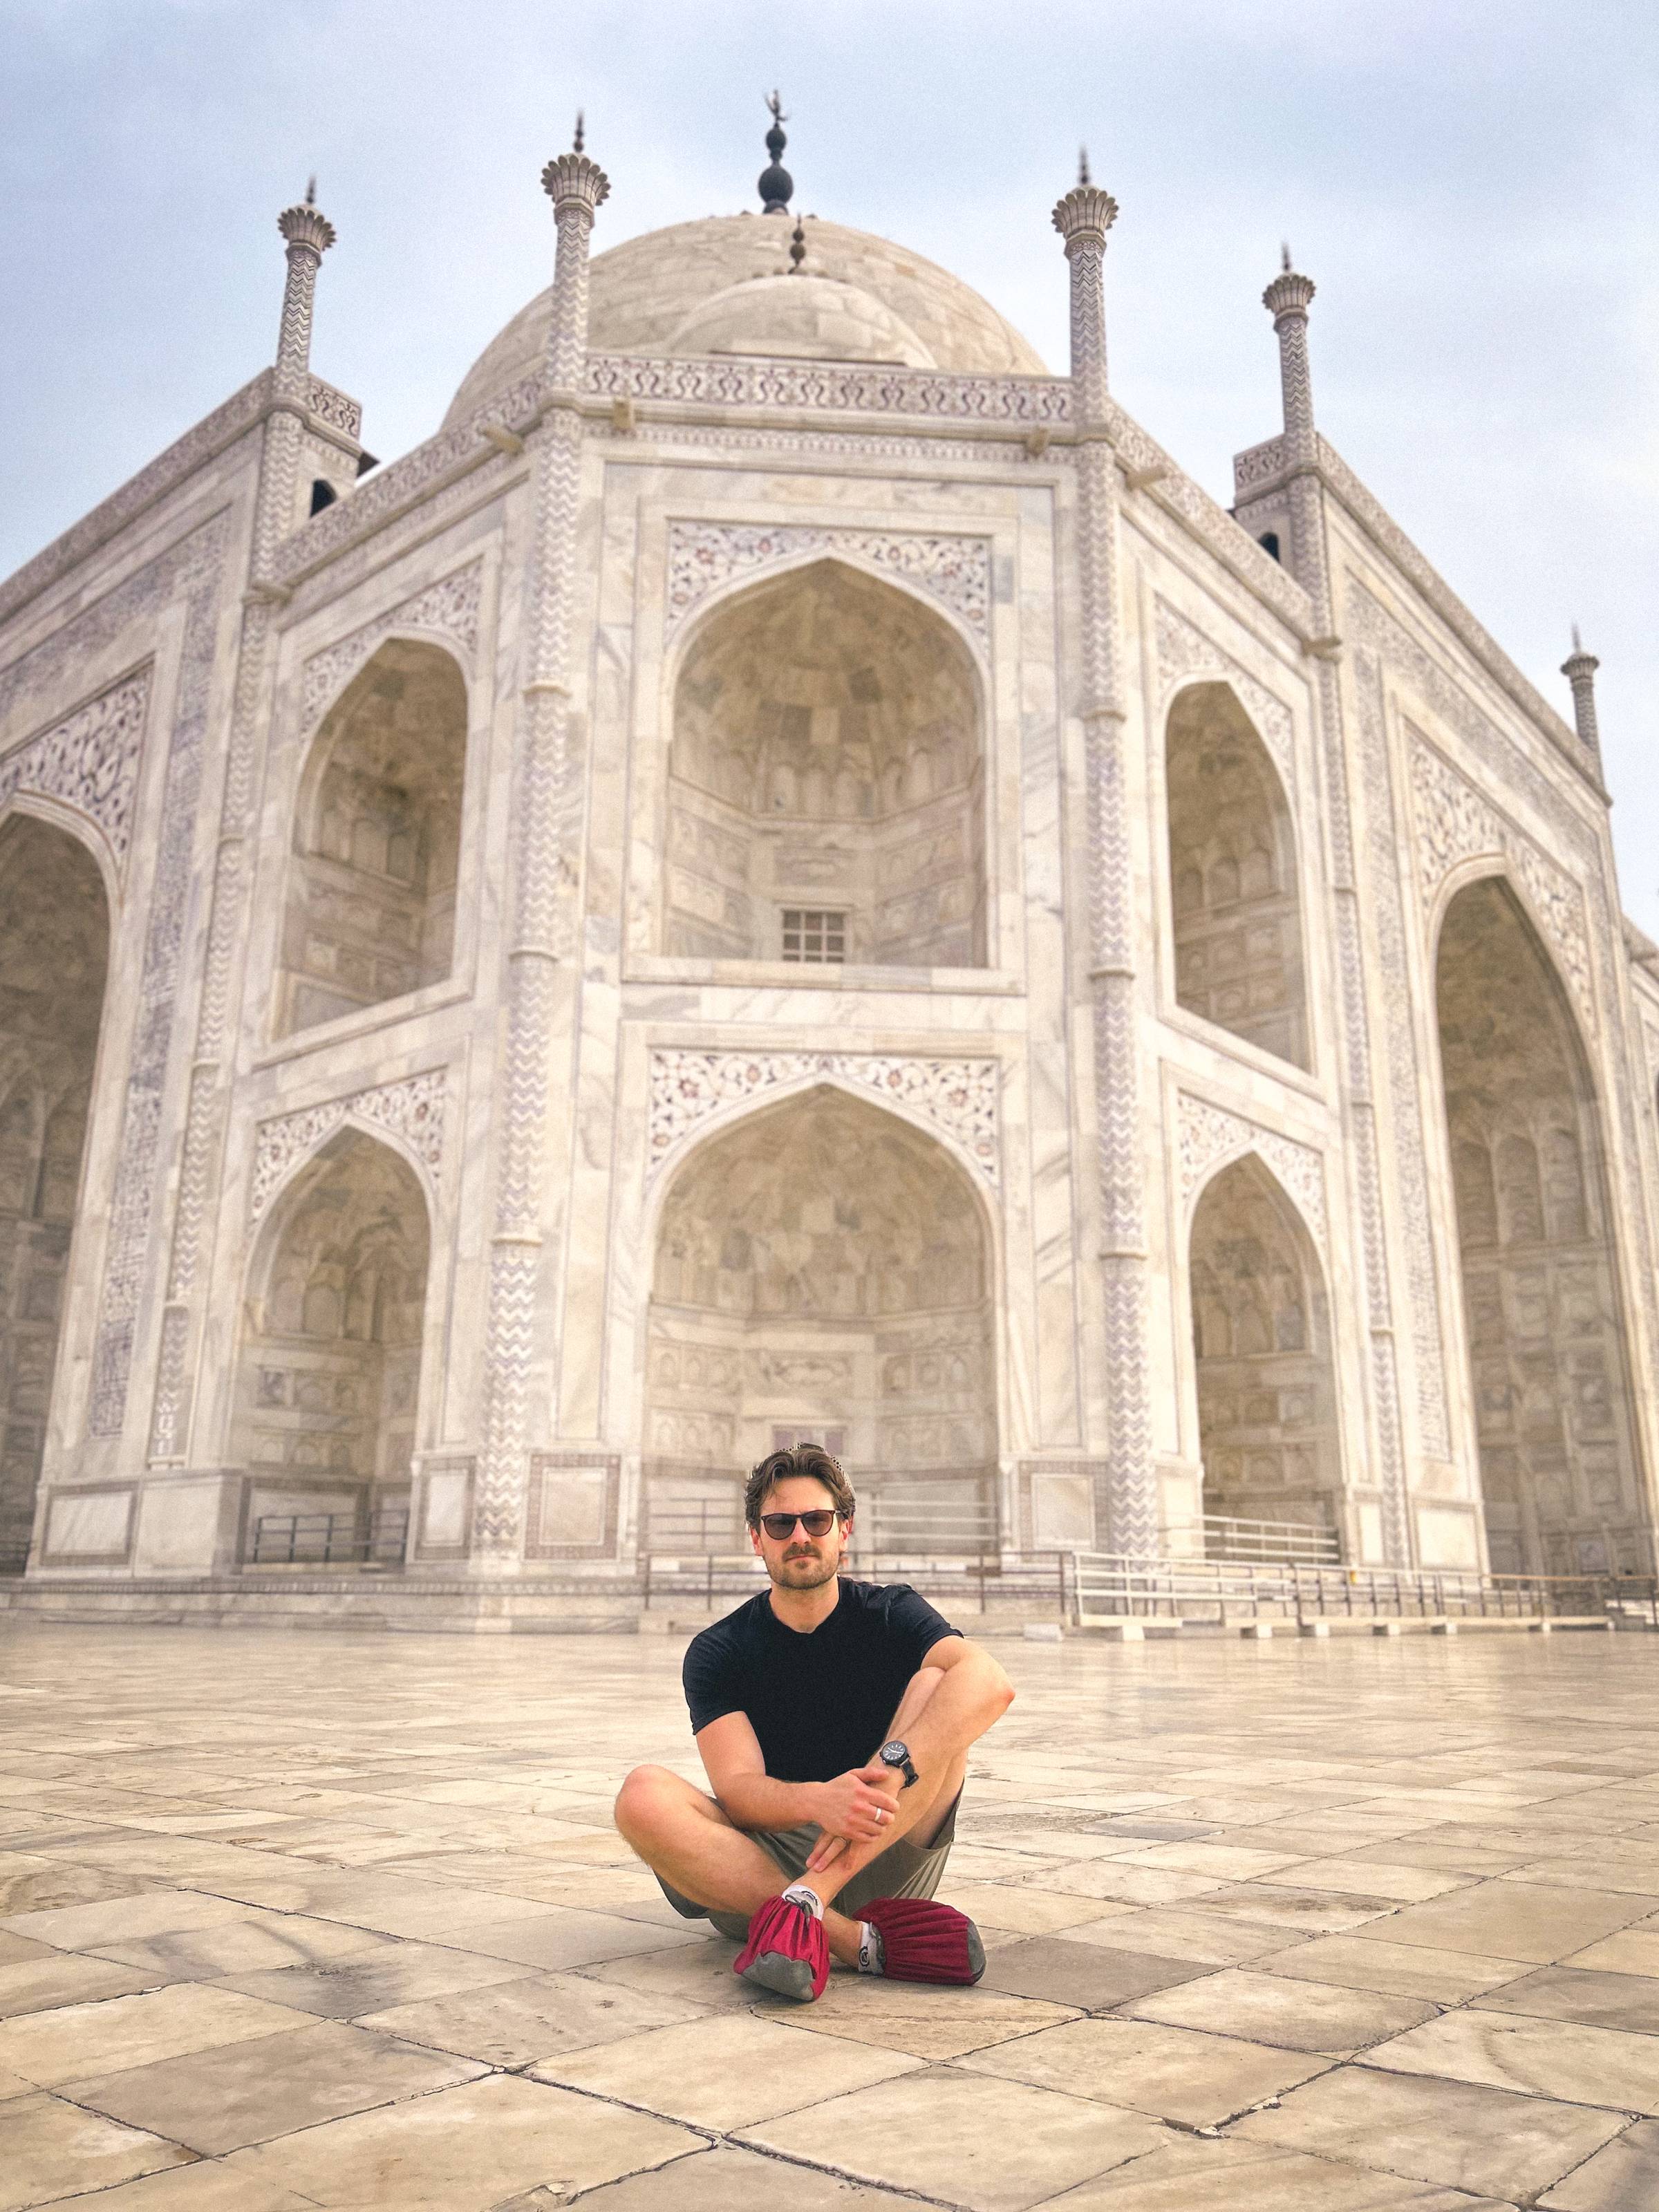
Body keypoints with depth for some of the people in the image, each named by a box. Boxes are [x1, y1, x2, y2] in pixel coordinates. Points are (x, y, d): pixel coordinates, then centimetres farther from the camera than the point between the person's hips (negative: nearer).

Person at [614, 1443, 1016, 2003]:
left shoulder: (890, 1614, 0)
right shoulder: (716, 1652, 1)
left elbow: (991, 1682, -21)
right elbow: (737, 1789, -13)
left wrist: (891, 1768, -39)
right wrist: (818, 1801, -37)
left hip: (882, 1867, 0)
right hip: (763, 1861, 1)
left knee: (936, 1688, -20)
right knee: (643, 1794, -26)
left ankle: (805, 1899, -33)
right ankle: (864, 1943, -32)